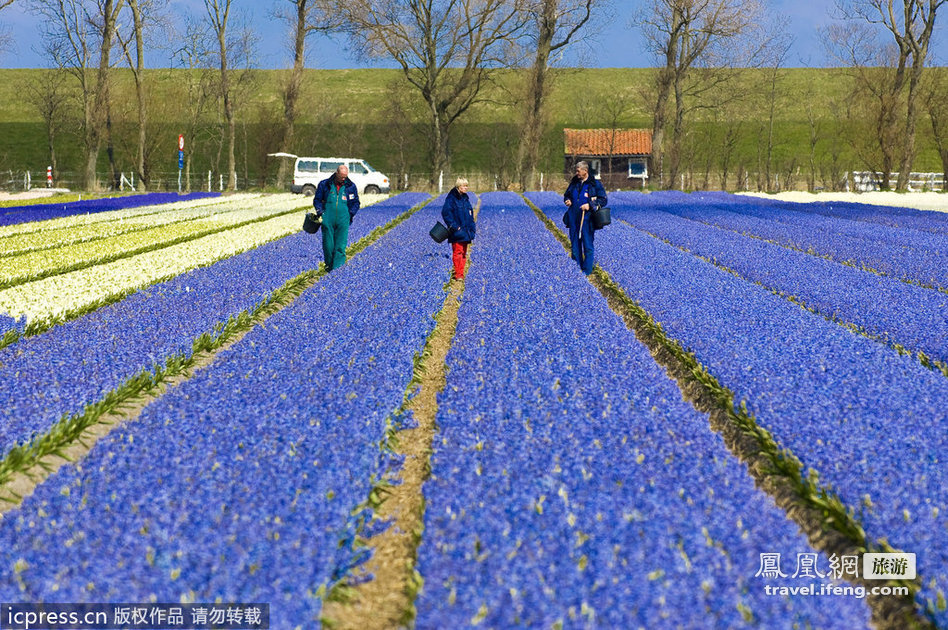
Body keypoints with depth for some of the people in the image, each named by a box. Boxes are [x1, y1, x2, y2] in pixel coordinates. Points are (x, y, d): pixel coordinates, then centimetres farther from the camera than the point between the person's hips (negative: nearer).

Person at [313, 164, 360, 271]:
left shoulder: (351, 186, 8)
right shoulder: (324, 184, 5)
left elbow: (355, 202, 18)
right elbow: (317, 200, 14)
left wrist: (351, 213, 3)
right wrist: (320, 211, -2)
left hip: (343, 221, 0)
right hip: (328, 220, 0)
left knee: (340, 246, -8)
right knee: (328, 245, 3)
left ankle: (338, 268, -8)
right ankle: (329, 266, 20)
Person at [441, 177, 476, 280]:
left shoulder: (466, 198, 15)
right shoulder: (451, 198, -9)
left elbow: (470, 213, 24)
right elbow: (446, 213, -14)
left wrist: (472, 227, 15)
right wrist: (453, 226, -18)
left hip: (466, 232, 7)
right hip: (457, 232, -7)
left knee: (464, 253, 9)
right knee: (457, 252, -9)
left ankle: (461, 274, 15)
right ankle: (458, 274, -8)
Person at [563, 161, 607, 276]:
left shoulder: (595, 184, -2)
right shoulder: (574, 183, 12)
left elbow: (603, 200, -2)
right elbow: (566, 194, 27)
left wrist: (590, 205, -15)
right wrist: (567, 200, 3)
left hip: (587, 218, -5)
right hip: (573, 218, 5)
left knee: (587, 245, -3)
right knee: (575, 244, 9)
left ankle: (587, 271, 4)